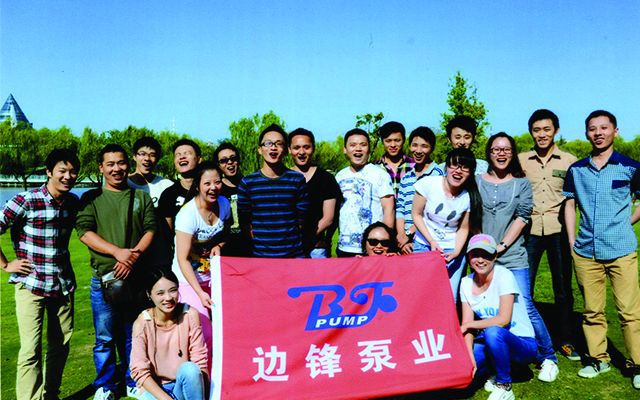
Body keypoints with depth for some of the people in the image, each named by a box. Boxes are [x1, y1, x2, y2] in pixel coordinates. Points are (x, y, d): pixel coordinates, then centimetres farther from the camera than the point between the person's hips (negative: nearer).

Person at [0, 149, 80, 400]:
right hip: (31, 284, -5)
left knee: (61, 346, 13)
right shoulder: (26, 201, -13)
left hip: (63, 284, 5)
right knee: (31, 349, -7)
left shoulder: (73, 202, 4)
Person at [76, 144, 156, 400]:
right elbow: (84, 232, -5)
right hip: (103, 277, -1)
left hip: (136, 277, 1)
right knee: (105, 337, 5)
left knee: (132, 335, 10)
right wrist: (117, 251, -16)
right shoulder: (91, 199, 7)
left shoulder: (141, 198, 11)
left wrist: (134, 255, -14)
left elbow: (151, 229, 3)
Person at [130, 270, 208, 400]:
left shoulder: (190, 315, -11)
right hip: (154, 387, -1)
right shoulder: (142, 323, -12)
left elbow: (199, 360, -8)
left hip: (185, 384, 1)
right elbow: (139, 371, -13)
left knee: (190, 369, -31)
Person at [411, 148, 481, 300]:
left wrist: (456, 252, -15)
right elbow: (417, 214, -6)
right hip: (424, 245, -1)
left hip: (452, 250, 1)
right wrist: (432, 242, -13)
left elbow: (463, 229, 1)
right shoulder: (428, 184, -14)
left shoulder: (470, 197, -9)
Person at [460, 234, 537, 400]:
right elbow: (467, 325, -6)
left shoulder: (504, 276, -17)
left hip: (522, 343, -4)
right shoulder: (466, 283, -2)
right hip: (490, 342, 5)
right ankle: (497, 371, 10)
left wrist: (469, 324, -16)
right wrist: (470, 357, -20)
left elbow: (503, 320, -24)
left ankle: (504, 386, -12)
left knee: (493, 332, -37)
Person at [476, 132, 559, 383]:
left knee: (525, 308, -6)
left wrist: (501, 246, -11)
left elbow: (522, 217, -2)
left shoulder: (521, 183, 7)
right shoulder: (477, 181, 8)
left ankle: (548, 358, 13)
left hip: (513, 258, -2)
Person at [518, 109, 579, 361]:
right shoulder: (521, 160, 6)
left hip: (558, 230, 0)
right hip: (530, 230, 1)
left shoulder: (569, 161, 4)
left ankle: (566, 341, 22)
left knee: (563, 288, 8)